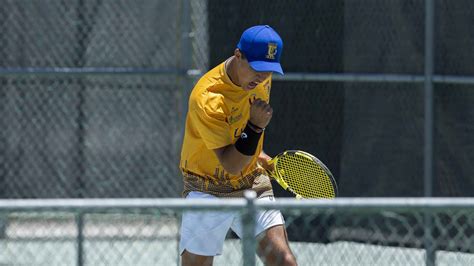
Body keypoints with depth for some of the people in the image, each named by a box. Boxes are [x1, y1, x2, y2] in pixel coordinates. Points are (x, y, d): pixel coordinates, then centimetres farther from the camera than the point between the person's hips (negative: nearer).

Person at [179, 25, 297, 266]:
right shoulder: (206, 98, -26)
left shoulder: (262, 78, -4)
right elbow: (230, 165, -25)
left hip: (253, 185, 5)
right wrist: (255, 127, -35)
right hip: (208, 191, -5)